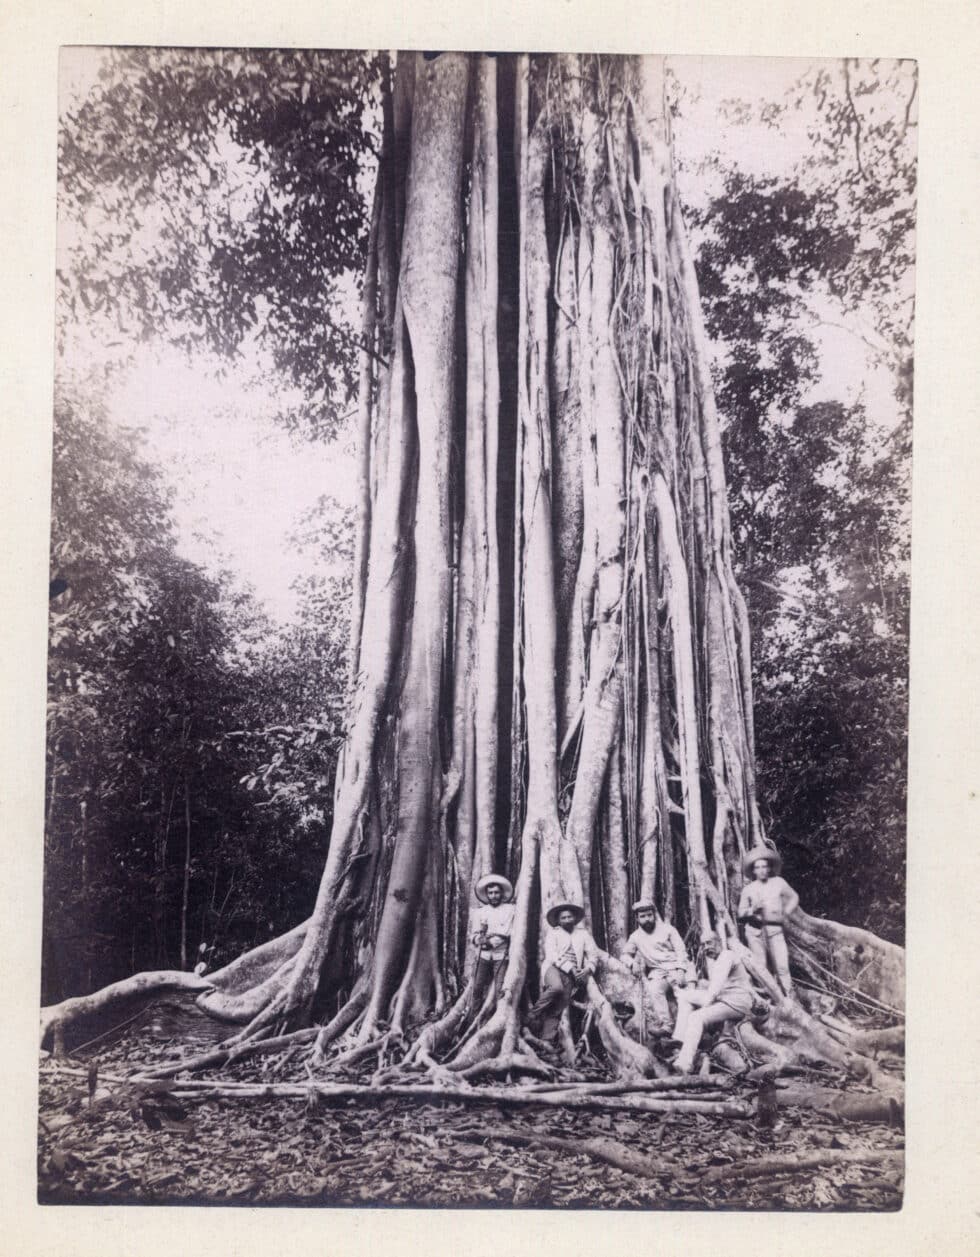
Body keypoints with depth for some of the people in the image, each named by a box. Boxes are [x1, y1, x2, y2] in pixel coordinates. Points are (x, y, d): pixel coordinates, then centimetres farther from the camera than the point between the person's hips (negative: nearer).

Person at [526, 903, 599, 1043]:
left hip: (571, 975, 3)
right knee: (556, 987, -35)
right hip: (554, 968, -2)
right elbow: (551, 955, -1)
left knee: (558, 1008, -13)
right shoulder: (553, 933, 13)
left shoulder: (583, 933, 21)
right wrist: (571, 968, -13)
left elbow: (593, 953, 15)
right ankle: (533, 1014, -20)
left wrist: (587, 969, -6)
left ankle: (546, 1040, -14)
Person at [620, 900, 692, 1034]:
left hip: (675, 967, -1)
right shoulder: (636, 936, 14)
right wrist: (632, 963, -1)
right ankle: (664, 1026, -34)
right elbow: (625, 954, 23)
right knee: (653, 990, -30)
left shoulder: (667, 929, 7)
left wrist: (679, 971, -15)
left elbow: (681, 951, 1)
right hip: (656, 972, 1)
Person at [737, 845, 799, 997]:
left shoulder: (778, 883, 9)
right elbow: (741, 913, 9)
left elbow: (794, 898, 21)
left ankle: (789, 997, -5)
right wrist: (752, 909, -9)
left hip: (775, 929, -1)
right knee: (759, 967, -2)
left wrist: (785, 913, 10)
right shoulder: (748, 888, 9)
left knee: (782, 966, -9)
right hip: (755, 929, 1)